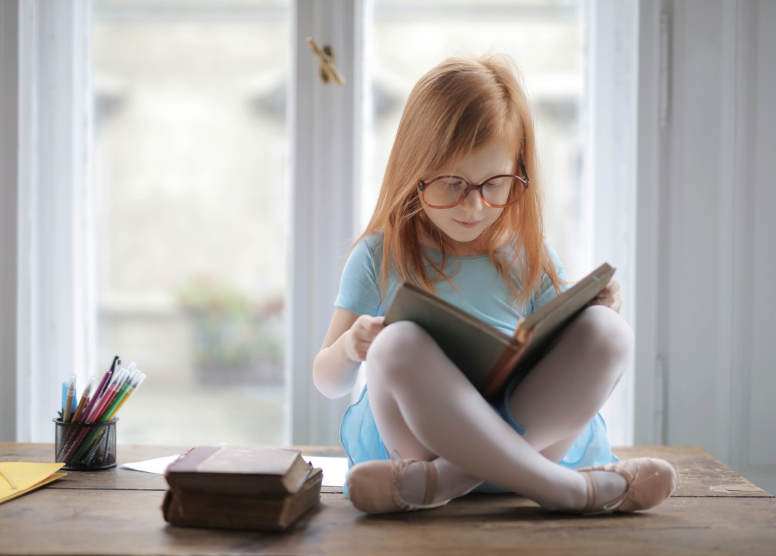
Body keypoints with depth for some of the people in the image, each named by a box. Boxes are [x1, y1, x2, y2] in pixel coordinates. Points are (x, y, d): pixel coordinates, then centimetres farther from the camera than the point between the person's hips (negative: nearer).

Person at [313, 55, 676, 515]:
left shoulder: (530, 256, 11)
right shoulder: (380, 257, 6)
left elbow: (566, 367, 15)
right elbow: (329, 383, 9)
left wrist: (598, 317, -6)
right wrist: (349, 348, -14)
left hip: (533, 434, 2)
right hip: (416, 435, -2)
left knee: (607, 333, -23)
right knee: (398, 344, -33)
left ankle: (437, 483, -30)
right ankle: (563, 487, -30)